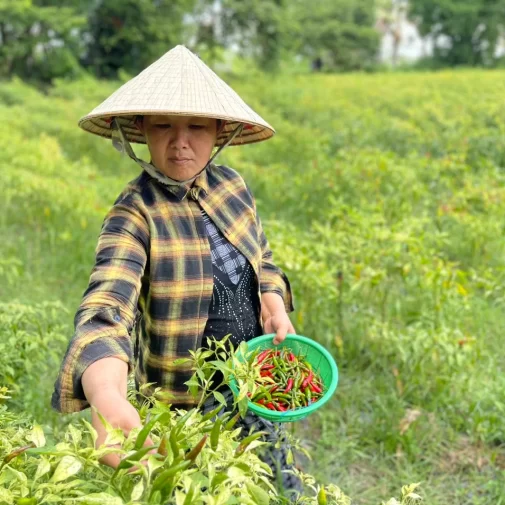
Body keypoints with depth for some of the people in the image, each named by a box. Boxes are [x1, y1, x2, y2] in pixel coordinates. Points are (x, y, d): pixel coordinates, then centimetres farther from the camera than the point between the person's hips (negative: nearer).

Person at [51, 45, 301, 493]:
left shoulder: (231, 186, -7)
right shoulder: (135, 216, -24)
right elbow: (104, 310, -40)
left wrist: (274, 299, -11)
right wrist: (107, 398, -59)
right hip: (187, 406, -5)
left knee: (282, 487, 25)